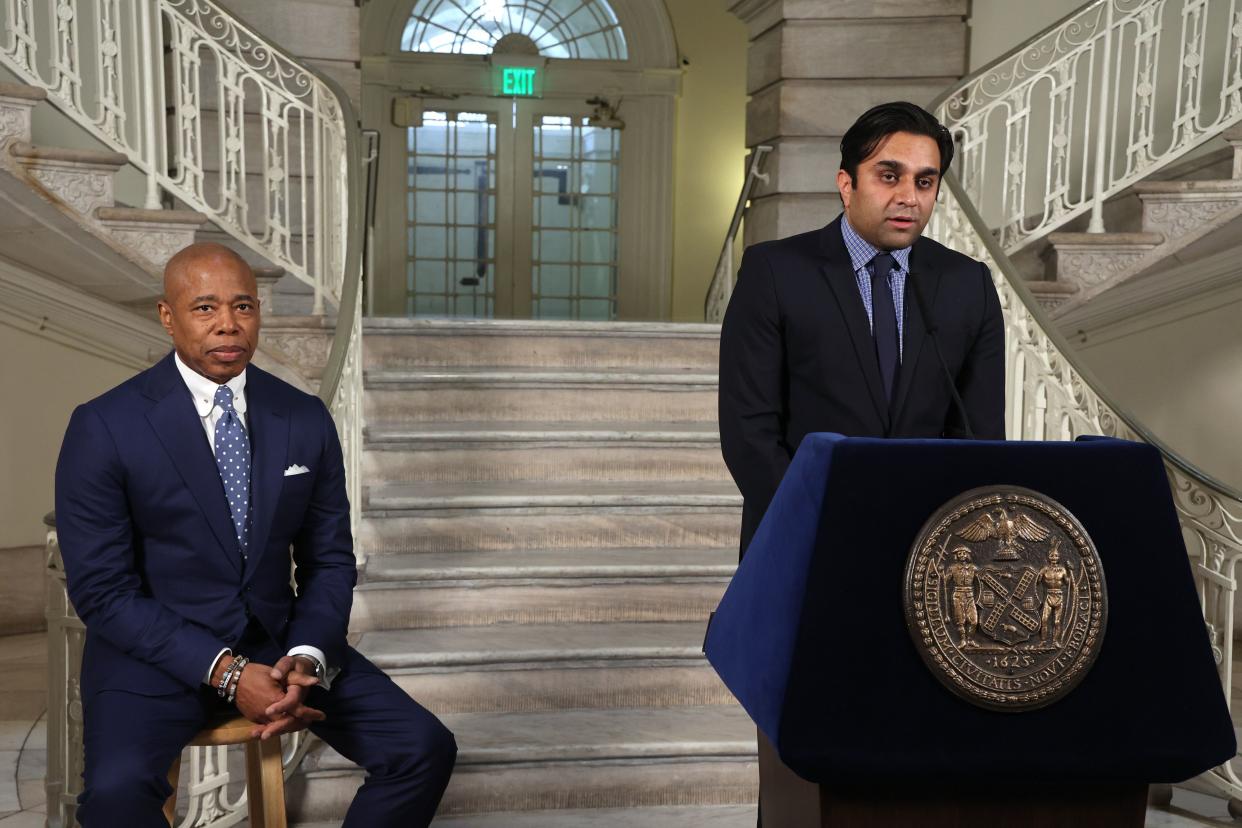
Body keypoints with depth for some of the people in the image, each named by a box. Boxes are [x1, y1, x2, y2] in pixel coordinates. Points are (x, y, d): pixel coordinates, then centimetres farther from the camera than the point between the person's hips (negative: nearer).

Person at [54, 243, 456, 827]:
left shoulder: (306, 420, 0)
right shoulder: (104, 427, -10)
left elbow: (330, 560, 6)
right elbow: (101, 589, -11)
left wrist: (305, 658, -13)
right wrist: (226, 672, -19)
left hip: (278, 640, 4)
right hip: (156, 650, -3)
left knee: (426, 749, -13)